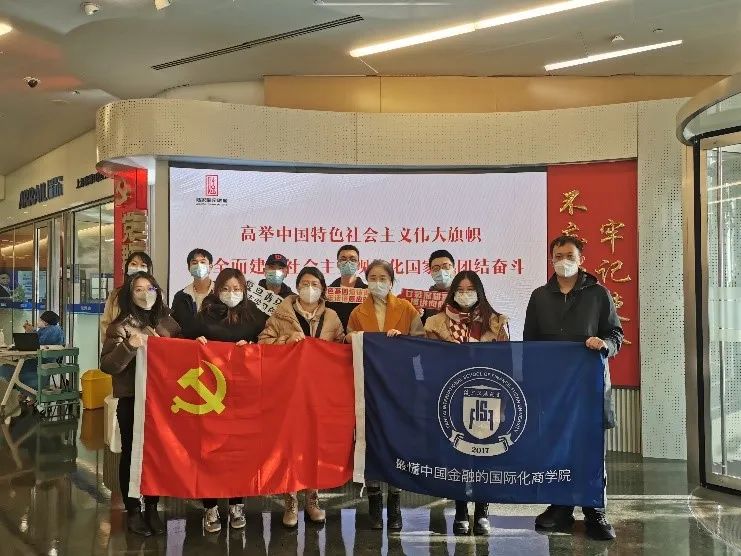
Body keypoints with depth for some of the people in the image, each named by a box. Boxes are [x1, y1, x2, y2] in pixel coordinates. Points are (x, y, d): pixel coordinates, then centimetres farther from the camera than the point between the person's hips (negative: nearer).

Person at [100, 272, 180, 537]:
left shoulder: (167, 323, 7)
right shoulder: (121, 326, -3)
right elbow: (107, 365, -10)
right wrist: (129, 346, -23)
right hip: (131, 399, -3)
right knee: (131, 452, 5)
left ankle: (152, 508, 23)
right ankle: (133, 510, 19)